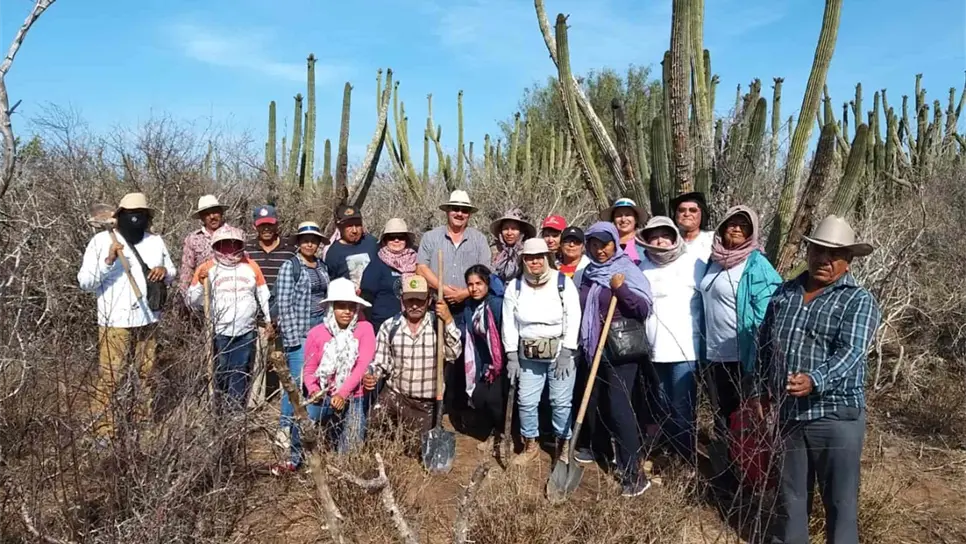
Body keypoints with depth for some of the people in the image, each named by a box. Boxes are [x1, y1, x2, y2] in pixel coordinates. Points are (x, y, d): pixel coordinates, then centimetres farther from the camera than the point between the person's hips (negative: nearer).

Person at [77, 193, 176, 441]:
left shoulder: (156, 241, 8)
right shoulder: (101, 240, -4)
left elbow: (172, 274, 16)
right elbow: (84, 282, -7)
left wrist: (164, 271, -7)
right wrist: (108, 260, -22)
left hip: (148, 319, 4)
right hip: (115, 321, -4)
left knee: (145, 374, 13)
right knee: (108, 378, -3)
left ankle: (143, 422, 26)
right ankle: (103, 432, 6)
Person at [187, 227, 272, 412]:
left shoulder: (251, 266, 5)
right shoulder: (207, 268, -2)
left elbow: (263, 295, 14)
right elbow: (193, 302, -2)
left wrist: (269, 320, 11)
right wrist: (200, 282, -19)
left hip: (246, 332, 1)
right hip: (219, 333, -1)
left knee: (240, 376, 5)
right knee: (221, 375, 7)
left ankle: (236, 413, 11)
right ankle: (221, 413, 20)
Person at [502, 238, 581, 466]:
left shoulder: (563, 283, -7)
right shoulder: (514, 287, 1)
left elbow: (573, 319, -9)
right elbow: (509, 323, 2)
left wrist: (566, 353, -13)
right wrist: (512, 357, -1)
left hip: (561, 352, -2)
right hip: (529, 355, 3)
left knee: (561, 402, 3)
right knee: (526, 402, 6)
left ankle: (564, 445, 24)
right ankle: (530, 445, 26)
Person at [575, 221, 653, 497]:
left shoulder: (627, 269, -9)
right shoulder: (588, 272, 9)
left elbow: (645, 308, -15)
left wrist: (620, 289, -25)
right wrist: (582, 341, 14)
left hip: (620, 348, -6)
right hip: (593, 346, 6)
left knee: (618, 404, -10)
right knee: (591, 398, 15)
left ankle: (633, 472, -3)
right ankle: (591, 446, 39)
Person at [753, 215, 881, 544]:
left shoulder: (859, 300, -7)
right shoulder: (785, 292, 8)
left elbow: (851, 352, -22)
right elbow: (764, 344, 15)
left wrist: (815, 380, -38)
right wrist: (759, 391, 13)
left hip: (836, 417, -4)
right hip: (787, 412, 5)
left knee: (839, 500, 8)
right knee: (790, 495, 18)